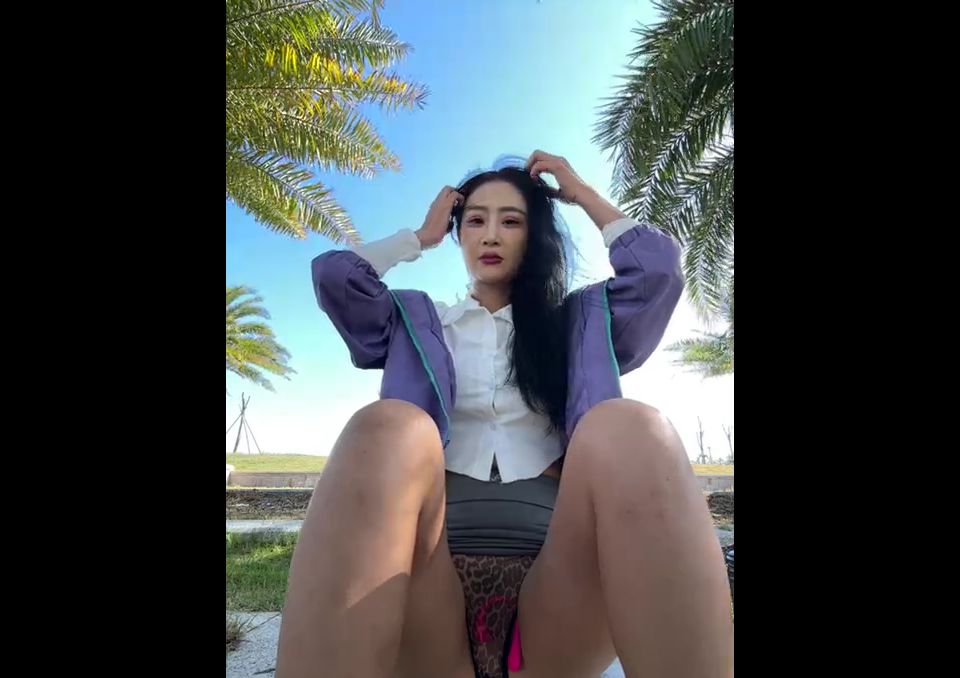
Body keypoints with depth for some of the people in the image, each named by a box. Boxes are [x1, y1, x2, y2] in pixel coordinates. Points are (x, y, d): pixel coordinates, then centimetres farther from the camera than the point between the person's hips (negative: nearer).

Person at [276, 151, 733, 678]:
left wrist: (582, 194, 25)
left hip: (557, 583, 1)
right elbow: (333, 274, 12)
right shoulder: (418, 324, 24)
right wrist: (422, 236, 26)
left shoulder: (579, 322, 24)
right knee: (388, 430, -33)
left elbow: (659, 265, 12)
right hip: (430, 595, 0)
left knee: (630, 431, -31)